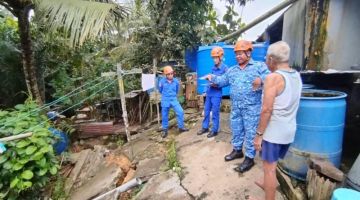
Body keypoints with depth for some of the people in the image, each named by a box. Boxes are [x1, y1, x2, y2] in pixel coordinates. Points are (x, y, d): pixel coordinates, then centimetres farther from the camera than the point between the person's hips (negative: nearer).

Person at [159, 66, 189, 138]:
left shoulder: (176, 81, -5)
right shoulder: (162, 81, -12)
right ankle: (164, 130, 24)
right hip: (165, 101, -2)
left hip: (174, 99, 2)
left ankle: (181, 127, 11)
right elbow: (160, 90, 8)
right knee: (165, 115, 7)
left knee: (180, 112, -6)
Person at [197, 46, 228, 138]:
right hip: (209, 92, 7)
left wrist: (217, 85, -21)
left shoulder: (225, 68, -9)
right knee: (206, 111, 13)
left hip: (217, 94, -7)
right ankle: (205, 127, 28)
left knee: (215, 113, 2)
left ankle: (214, 130, 17)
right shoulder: (213, 68, 10)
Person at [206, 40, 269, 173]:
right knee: (236, 130, 17)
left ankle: (249, 158, 16)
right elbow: (222, 80, 13)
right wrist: (212, 78, -2)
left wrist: (261, 79, -36)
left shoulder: (259, 66, -2)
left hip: (252, 108, -6)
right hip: (236, 107, 6)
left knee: (250, 133, 3)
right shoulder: (232, 70, 14)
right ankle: (237, 150, 36)